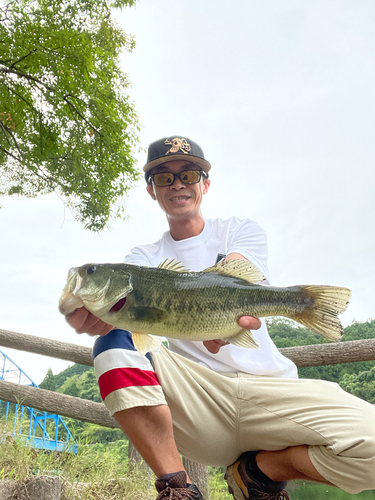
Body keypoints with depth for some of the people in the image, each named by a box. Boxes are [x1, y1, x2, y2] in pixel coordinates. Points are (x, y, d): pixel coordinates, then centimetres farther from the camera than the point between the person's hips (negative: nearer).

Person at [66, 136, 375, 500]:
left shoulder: (242, 231, 8)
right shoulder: (144, 257, 12)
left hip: (268, 384, 0)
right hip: (196, 393, 1)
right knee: (114, 342, -24)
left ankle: (260, 469, 3)